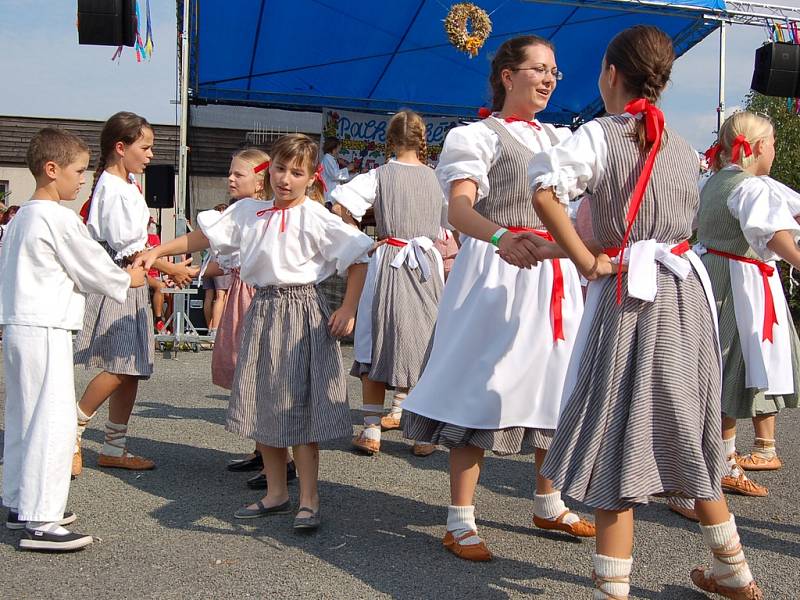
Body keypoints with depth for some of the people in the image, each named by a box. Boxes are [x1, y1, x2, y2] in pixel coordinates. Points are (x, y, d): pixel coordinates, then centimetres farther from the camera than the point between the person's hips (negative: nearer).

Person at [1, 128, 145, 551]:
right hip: (45, 330, -10)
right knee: (53, 421, -8)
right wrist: (128, 279, 11)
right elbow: (91, 269, -7)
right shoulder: (60, 219, -14)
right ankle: (39, 522, -8)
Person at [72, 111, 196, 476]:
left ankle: (115, 448, 15)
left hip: (133, 283, 10)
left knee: (132, 368, 8)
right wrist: (170, 269, -14)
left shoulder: (127, 184, 16)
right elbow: (126, 248, -19)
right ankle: (71, 432, -1)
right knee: (120, 367, -14)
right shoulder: (113, 189, -14)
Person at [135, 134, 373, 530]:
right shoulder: (249, 212, 7)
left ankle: (308, 500, 6)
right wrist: (156, 252, 6)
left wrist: (348, 311, -12)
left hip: (302, 312, -6)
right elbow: (201, 237, 11)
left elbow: (358, 260, -9)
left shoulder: (316, 218, -9)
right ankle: (276, 494, 24)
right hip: (262, 309, 6)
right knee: (263, 406, 10)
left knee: (298, 406, -5)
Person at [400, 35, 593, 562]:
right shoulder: (479, 136, -4)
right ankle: (460, 523, 2)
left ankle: (549, 505, 29)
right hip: (498, 277, -7)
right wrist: (500, 238, -39)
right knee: (482, 391, -6)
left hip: (556, 276, 7)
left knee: (552, 387, 13)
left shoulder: (561, 139, 18)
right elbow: (459, 208, -20)